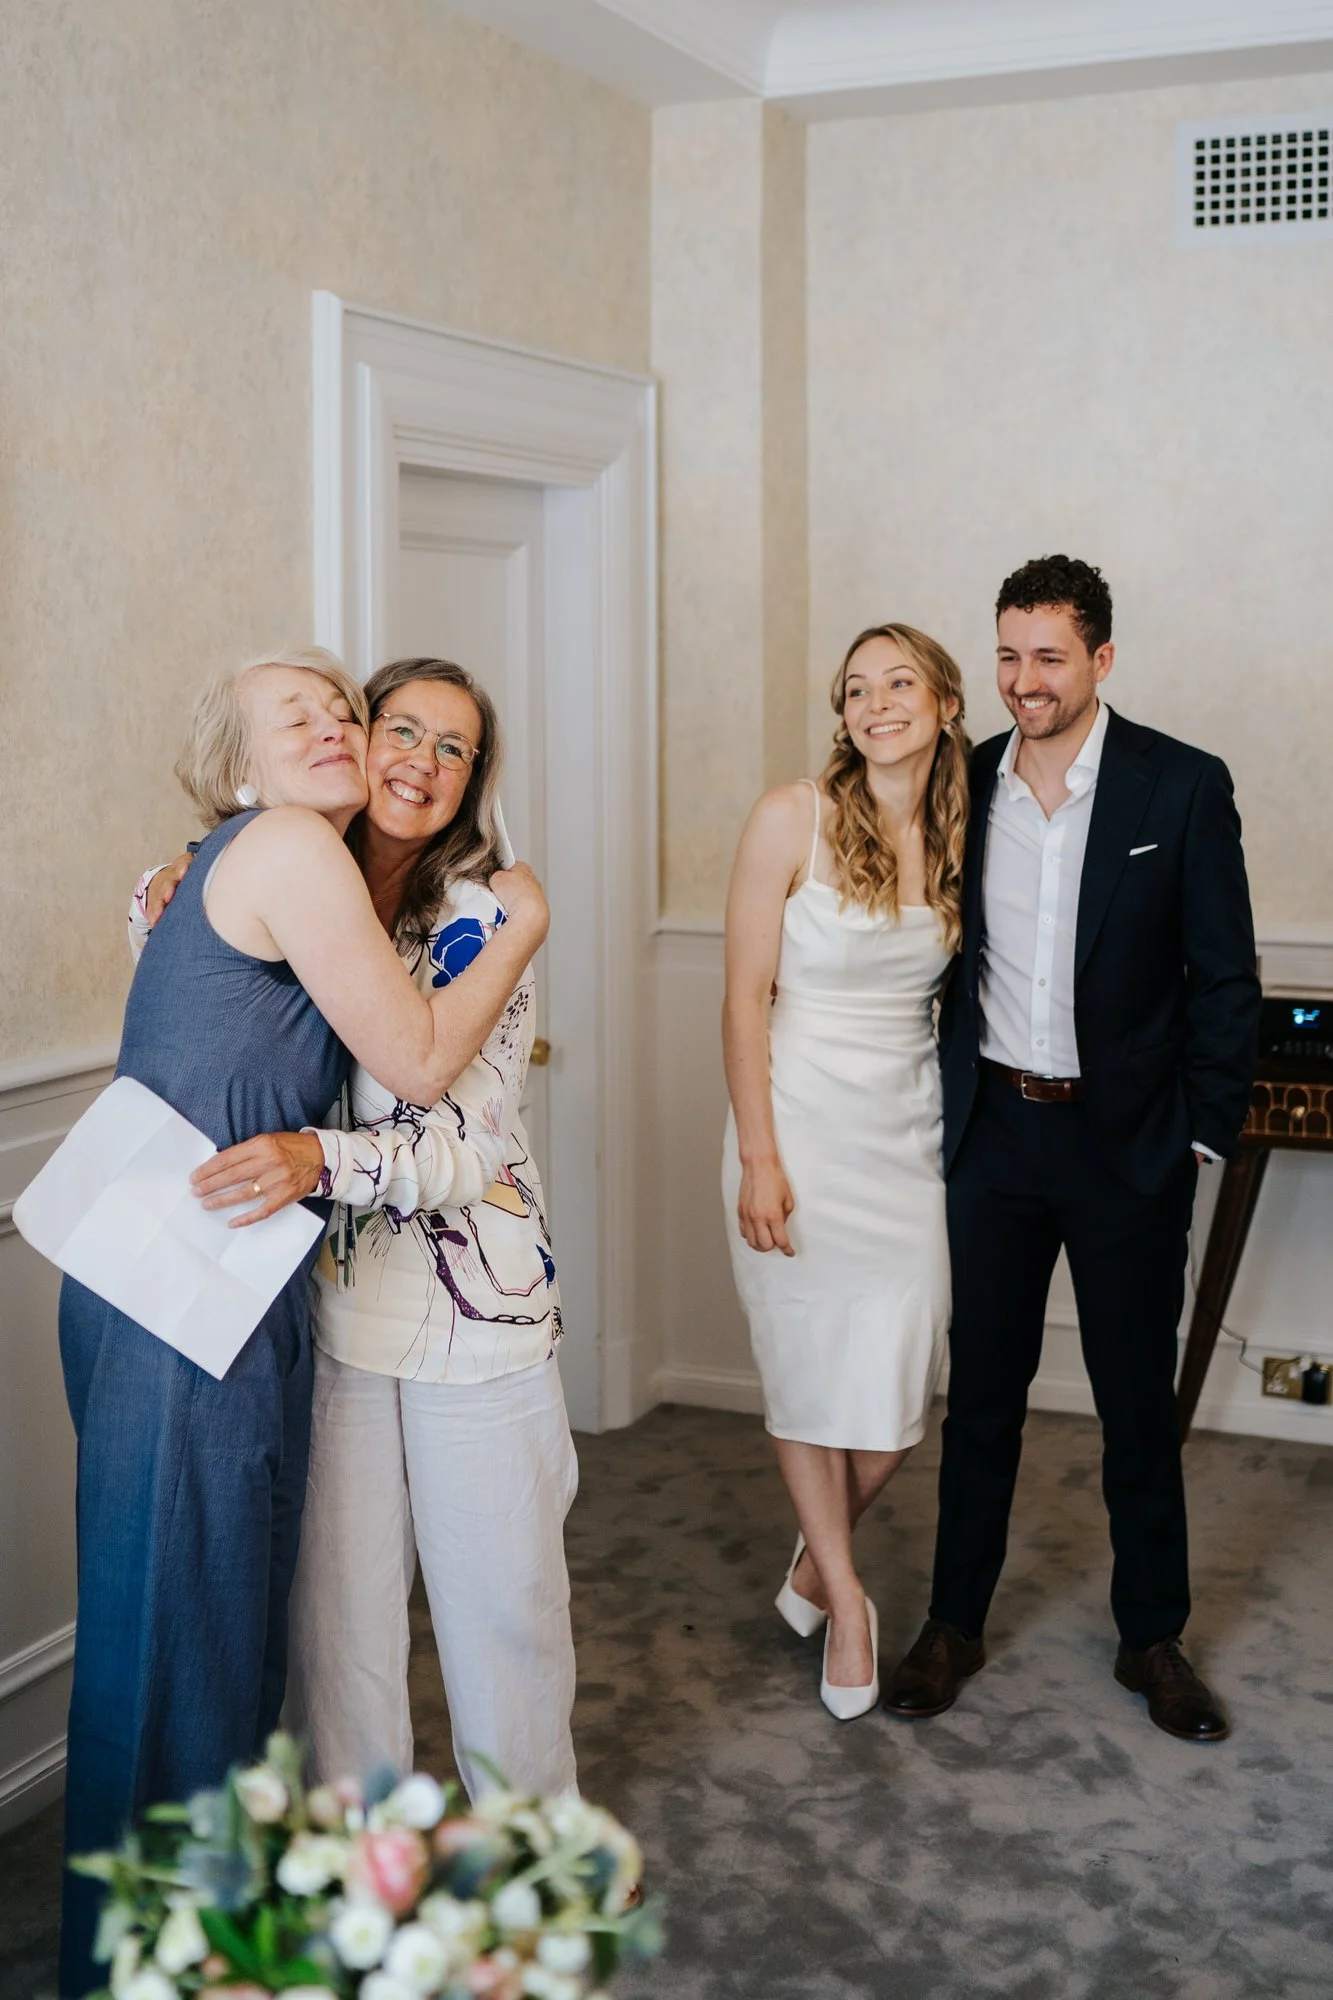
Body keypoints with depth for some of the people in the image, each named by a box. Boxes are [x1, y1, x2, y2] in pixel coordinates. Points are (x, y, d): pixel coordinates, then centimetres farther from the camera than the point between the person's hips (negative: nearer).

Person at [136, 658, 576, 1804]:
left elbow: (473, 1138, -17)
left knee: (500, 1591, 6)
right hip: (328, 1297, 3)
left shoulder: (485, 922, -8)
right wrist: (162, 916, 1)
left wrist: (326, 1161, -33)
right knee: (337, 1593, 8)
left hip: (477, 1300, -3)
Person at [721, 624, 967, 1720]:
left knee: (898, 1386, 3)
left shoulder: (961, 839, 4)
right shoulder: (794, 818, -9)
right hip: (802, 1124, -3)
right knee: (810, 1373, 6)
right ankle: (844, 1596, 26)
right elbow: (745, 996, -9)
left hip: (909, 1132, 4)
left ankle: (818, 1559, 30)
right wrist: (758, 1158, -13)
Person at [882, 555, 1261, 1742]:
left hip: (1127, 1142, -2)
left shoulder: (1184, 787, -7)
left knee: (1139, 1403, 10)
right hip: (994, 1132, 2)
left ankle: (1153, 1639, 26)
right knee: (982, 1391, 12)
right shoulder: (963, 786, 2)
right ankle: (955, 1624, 26)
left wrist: (1200, 1136, -7)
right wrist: (945, 1101, 5)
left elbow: (1225, 978, -5)